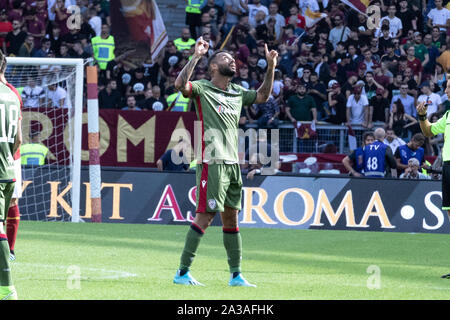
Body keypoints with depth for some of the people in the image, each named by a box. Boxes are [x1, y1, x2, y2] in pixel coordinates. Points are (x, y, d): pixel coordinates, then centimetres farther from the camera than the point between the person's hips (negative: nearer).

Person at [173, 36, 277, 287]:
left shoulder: (238, 93, 17)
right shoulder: (202, 89, -3)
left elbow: (262, 96, 30)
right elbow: (181, 84, -21)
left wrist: (271, 67, 20)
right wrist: (196, 57, -25)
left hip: (233, 163, 7)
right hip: (212, 163, -7)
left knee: (231, 219, 9)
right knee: (205, 217, -9)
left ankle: (236, 275, 12)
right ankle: (183, 273, -5)